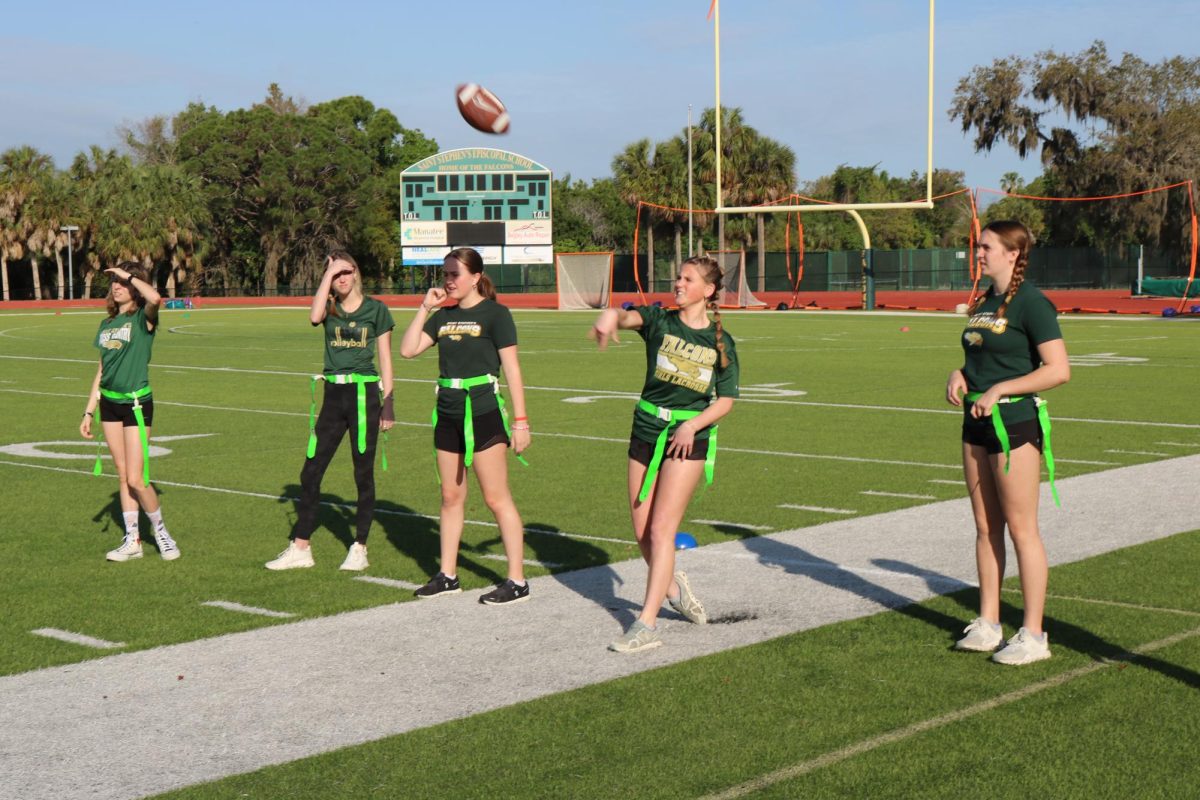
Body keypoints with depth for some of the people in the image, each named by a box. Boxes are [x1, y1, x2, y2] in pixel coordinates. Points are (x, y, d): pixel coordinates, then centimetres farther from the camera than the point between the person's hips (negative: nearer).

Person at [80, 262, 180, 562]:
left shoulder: (143, 318, -7)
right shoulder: (107, 325, 12)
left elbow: (154, 298, -33)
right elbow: (101, 372, 16)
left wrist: (129, 275, -17)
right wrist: (88, 413, 14)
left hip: (137, 404, -7)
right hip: (109, 403, 7)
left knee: (136, 479, -8)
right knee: (122, 475, 10)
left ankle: (161, 532, 12)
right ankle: (132, 541, 16)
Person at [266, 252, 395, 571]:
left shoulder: (375, 309, 2)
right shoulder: (329, 308, 7)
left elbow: (385, 359, 3)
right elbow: (315, 316, -19)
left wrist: (388, 403, -1)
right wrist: (328, 273, -14)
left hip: (365, 394, -3)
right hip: (333, 395, 3)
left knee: (364, 474, 3)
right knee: (310, 473, 2)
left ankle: (359, 549, 13)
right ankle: (300, 548, 10)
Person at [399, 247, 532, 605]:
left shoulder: (494, 313, -6)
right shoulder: (443, 316, 11)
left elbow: (512, 369, -9)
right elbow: (408, 350, 6)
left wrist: (520, 420, -13)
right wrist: (424, 308, 1)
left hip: (484, 414, -7)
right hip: (448, 414, 7)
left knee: (497, 498, -6)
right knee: (451, 496, 12)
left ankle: (517, 581, -1)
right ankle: (447, 575, 22)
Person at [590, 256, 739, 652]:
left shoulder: (722, 343, 0)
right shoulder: (660, 321, 1)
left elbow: (726, 399, 2)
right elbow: (630, 317, -21)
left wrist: (694, 424, -16)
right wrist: (611, 316, -45)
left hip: (689, 438, -3)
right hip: (646, 430, 3)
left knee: (661, 530, -10)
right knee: (642, 533, 8)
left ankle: (647, 625, -8)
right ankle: (672, 585, 37)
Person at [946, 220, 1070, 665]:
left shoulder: (1030, 302, -12)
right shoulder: (985, 302, 13)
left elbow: (1059, 370, -18)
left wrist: (999, 390, -19)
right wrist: (960, 374, 4)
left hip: (1016, 423, -9)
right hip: (978, 423, 9)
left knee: (1021, 529, -4)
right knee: (986, 527, 12)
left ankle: (1033, 636, 4)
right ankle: (988, 625, 21)